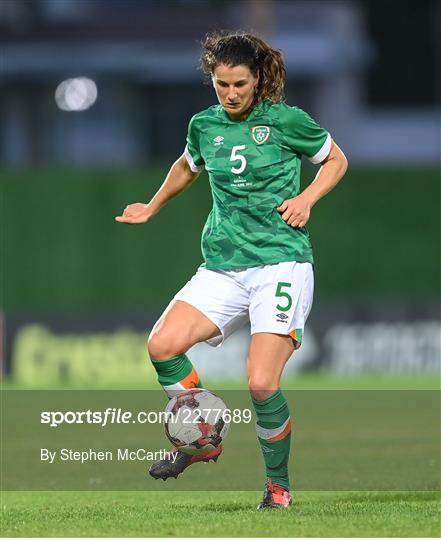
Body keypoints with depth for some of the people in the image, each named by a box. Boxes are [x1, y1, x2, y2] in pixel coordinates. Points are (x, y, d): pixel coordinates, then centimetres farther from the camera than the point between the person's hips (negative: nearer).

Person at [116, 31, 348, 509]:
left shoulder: (286, 120, -3)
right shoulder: (205, 125, 9)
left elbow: (336, 160, 12)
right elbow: (187, 167, 32)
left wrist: (307, 198, -5)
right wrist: (151, 208, 41)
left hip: (281, 263, -5)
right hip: (223, 267, 5)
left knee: (262, 383, -18)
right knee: (162, 345, -18)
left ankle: (278, 484, 5)